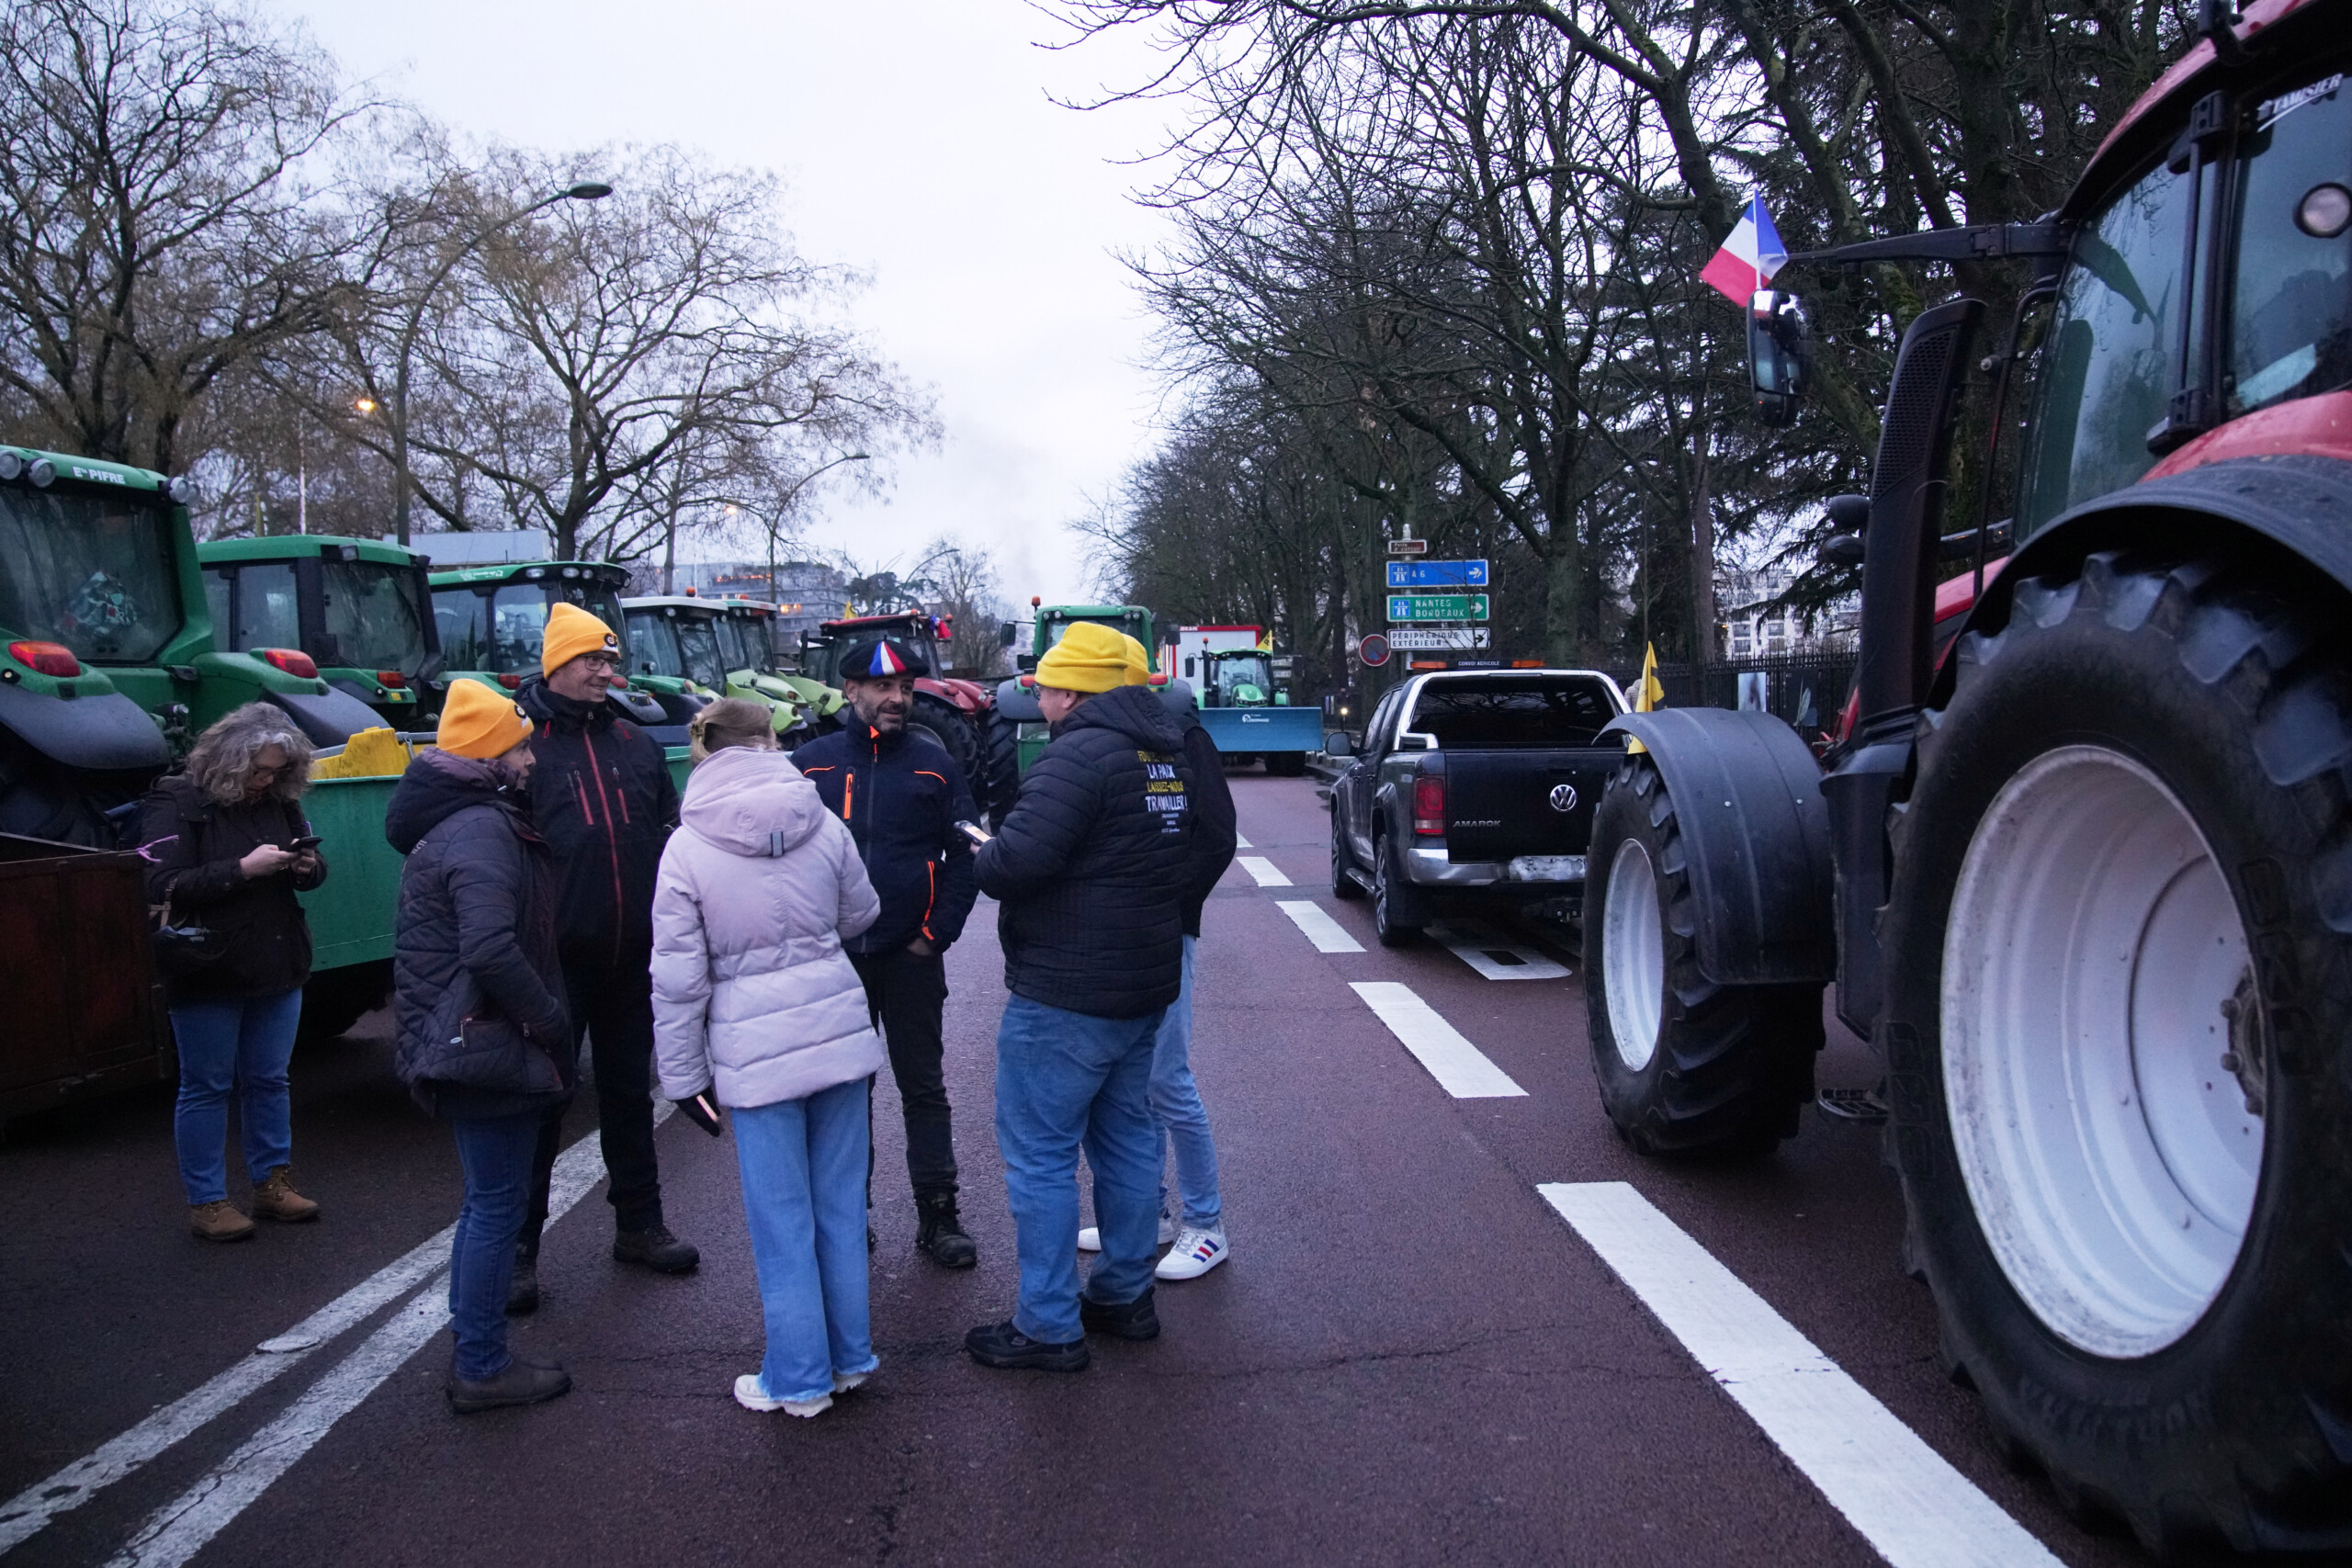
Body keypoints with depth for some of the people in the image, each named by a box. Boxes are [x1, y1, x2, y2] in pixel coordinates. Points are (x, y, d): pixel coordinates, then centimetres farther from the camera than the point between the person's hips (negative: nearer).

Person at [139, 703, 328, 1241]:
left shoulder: (280, 801, 5)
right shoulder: (176, 803, -10)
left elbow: (311, 863, 18)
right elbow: (161, 886, -18)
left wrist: (310, 866, -6)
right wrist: (244, 868, -23)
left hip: (277, 969, 5)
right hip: (207, 975, -5)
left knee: (268, 1080, 14)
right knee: (206, 1087, 6)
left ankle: (272, 1182, 27)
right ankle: (205, 1201, 17)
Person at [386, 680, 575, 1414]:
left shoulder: (454, 823, 15)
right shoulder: (482, 831, -19)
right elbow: (492, 951, -30)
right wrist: (550, 1022, -19)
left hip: (464, 1044, 11)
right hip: (488, 1048, -11)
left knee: (487, 1201, 20)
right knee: (497, 1204, 0)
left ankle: (473, 1352, 31)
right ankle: (483, 1368, 11)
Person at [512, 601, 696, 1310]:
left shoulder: (635, 745, 10)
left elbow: (670, 837, 14)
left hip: (628, 957, 5)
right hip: (554, 955, -5)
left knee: (629, 1091, 16)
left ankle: (639, 1223, 29)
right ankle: (520, 1244, 15)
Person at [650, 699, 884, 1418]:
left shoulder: (687, 849, -8)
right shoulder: (823, 824, -1)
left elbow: (678, 979, -7)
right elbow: (860, 914, 14)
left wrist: (683, 1075, 2)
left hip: (755, 1050, -3)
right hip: (838, 1028, 3)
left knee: (783, 1222, 8)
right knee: (840, 1207, 15)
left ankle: (800, 1378, 20)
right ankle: (848, 1357, 28)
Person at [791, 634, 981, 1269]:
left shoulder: (934, 763, 0)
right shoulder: (811, 763, 1)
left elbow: (965, 854, 0)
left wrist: (938, 933, -7)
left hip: (911, 956, -1)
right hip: (833, 956, 1)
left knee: (923, 1088, 8)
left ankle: (938, 1216, 17)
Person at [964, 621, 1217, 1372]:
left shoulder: (1081, 753, -19)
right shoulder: (1165, 754, 11)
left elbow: (1017, 859, -28)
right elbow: (1186, 861, 18)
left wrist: (981, 856, -6)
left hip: (1065, 997, -9)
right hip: (1144, 985, 10)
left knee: (1040, 1154, 1)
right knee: (1127, 1139, 18)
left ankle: (1049, 1327, 8)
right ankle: (1127, 1295, 30)